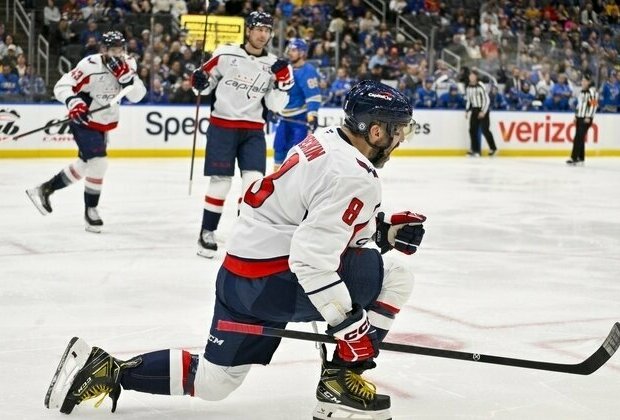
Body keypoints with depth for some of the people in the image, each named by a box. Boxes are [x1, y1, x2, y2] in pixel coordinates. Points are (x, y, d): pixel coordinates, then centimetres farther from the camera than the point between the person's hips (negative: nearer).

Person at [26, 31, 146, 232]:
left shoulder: (127, 64, -6)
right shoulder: (90, 65, -23)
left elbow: (137, 95, -13)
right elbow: (62, 87, -23)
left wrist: (125, 75, -28)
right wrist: (73, 102, -41)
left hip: (104, 123, 7)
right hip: (84, 120, -7)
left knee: (85, 164, 16)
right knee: (99, 161, -17)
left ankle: (45, 189, 34)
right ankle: (90, 210, 0)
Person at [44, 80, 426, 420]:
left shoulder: (325, 140, 10)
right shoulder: (352, 177, -20)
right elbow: (312, 260, -26)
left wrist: (385, 228, 12)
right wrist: (351, 326, -21)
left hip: (239, 276, 9)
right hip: (274, 280, -9)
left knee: (211, 382, 19)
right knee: (395, 276, -4)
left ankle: (107, 369, 16)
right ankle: (341, 382, 1)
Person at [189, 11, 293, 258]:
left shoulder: (274, 65, 4)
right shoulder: (226, 54, -3)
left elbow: (275, 106, 3)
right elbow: (206, 80, 8)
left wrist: (282, 83, -12)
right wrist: (200, 81, -14)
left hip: (253, 130, 3)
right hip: (222, 126, -2)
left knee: (255, 181, -7)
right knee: (220, 181, -3)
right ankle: (207, 233, 11)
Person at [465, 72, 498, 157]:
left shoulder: (481, 86, -15)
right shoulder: (468, 88, 5)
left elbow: (486, 99, -15)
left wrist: (483, 112, -19)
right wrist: (467, 111, 7)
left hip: (483, 110, -6)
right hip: (474, 110, 6)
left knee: (484, 130, -11)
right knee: (472, 130, -1)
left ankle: (493, 148, 3)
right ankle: (475, 150, 6)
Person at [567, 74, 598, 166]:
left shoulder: (592, 91, -11)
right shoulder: (582, 91, 17)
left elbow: (594, 104, -17)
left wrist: (588, 117, -19)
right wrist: (576, 115, 20)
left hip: (586, 118, -9)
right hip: (579, 117, 9)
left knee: (578, 138, -14)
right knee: (580, 138, 9)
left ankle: (574, 158, -16)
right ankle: (581, 158, 15)